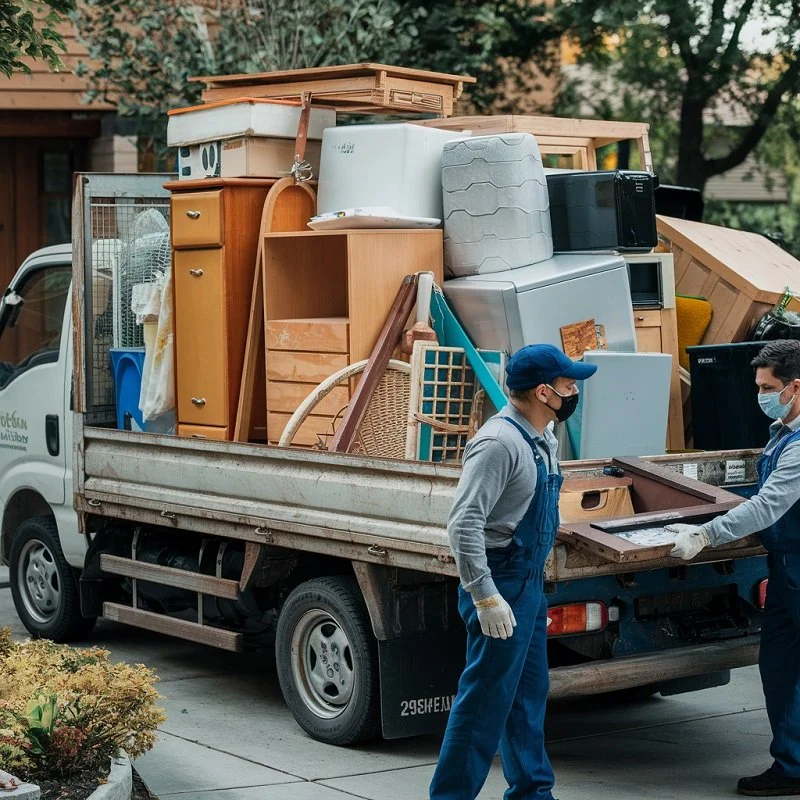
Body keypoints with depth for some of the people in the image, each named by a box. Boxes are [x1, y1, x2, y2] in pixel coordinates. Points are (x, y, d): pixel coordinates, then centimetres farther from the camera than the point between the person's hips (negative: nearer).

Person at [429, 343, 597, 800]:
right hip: (502, 588, -10)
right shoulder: (500, 442, -20)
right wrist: (485, 597, -27)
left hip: (531, 585, 10)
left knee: (529, 695, 16)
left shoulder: (544, 440, 10)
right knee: (486, 701, -4)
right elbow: (464, 525, -25)